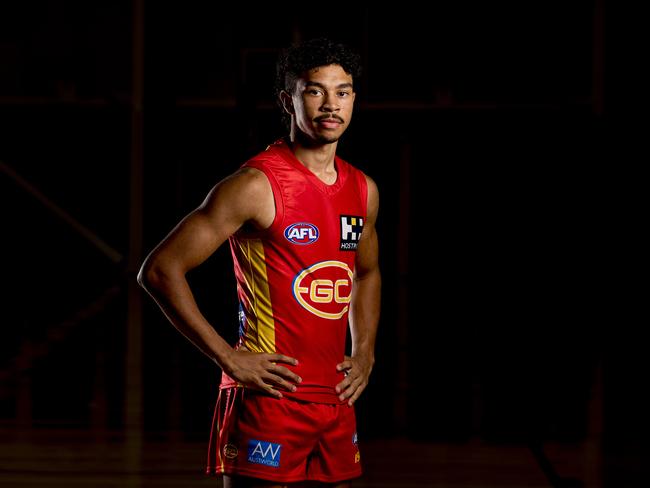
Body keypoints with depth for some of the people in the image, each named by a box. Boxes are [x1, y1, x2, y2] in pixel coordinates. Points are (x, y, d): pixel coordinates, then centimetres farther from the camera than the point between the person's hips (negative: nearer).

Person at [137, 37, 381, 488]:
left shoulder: (363, 191, 10)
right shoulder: (256, 185, -11)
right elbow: (160, 270, -13)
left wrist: (364, 352, 15)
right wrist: (229, 358, -15)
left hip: (336, 402, 7)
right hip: (269, 397, -7)